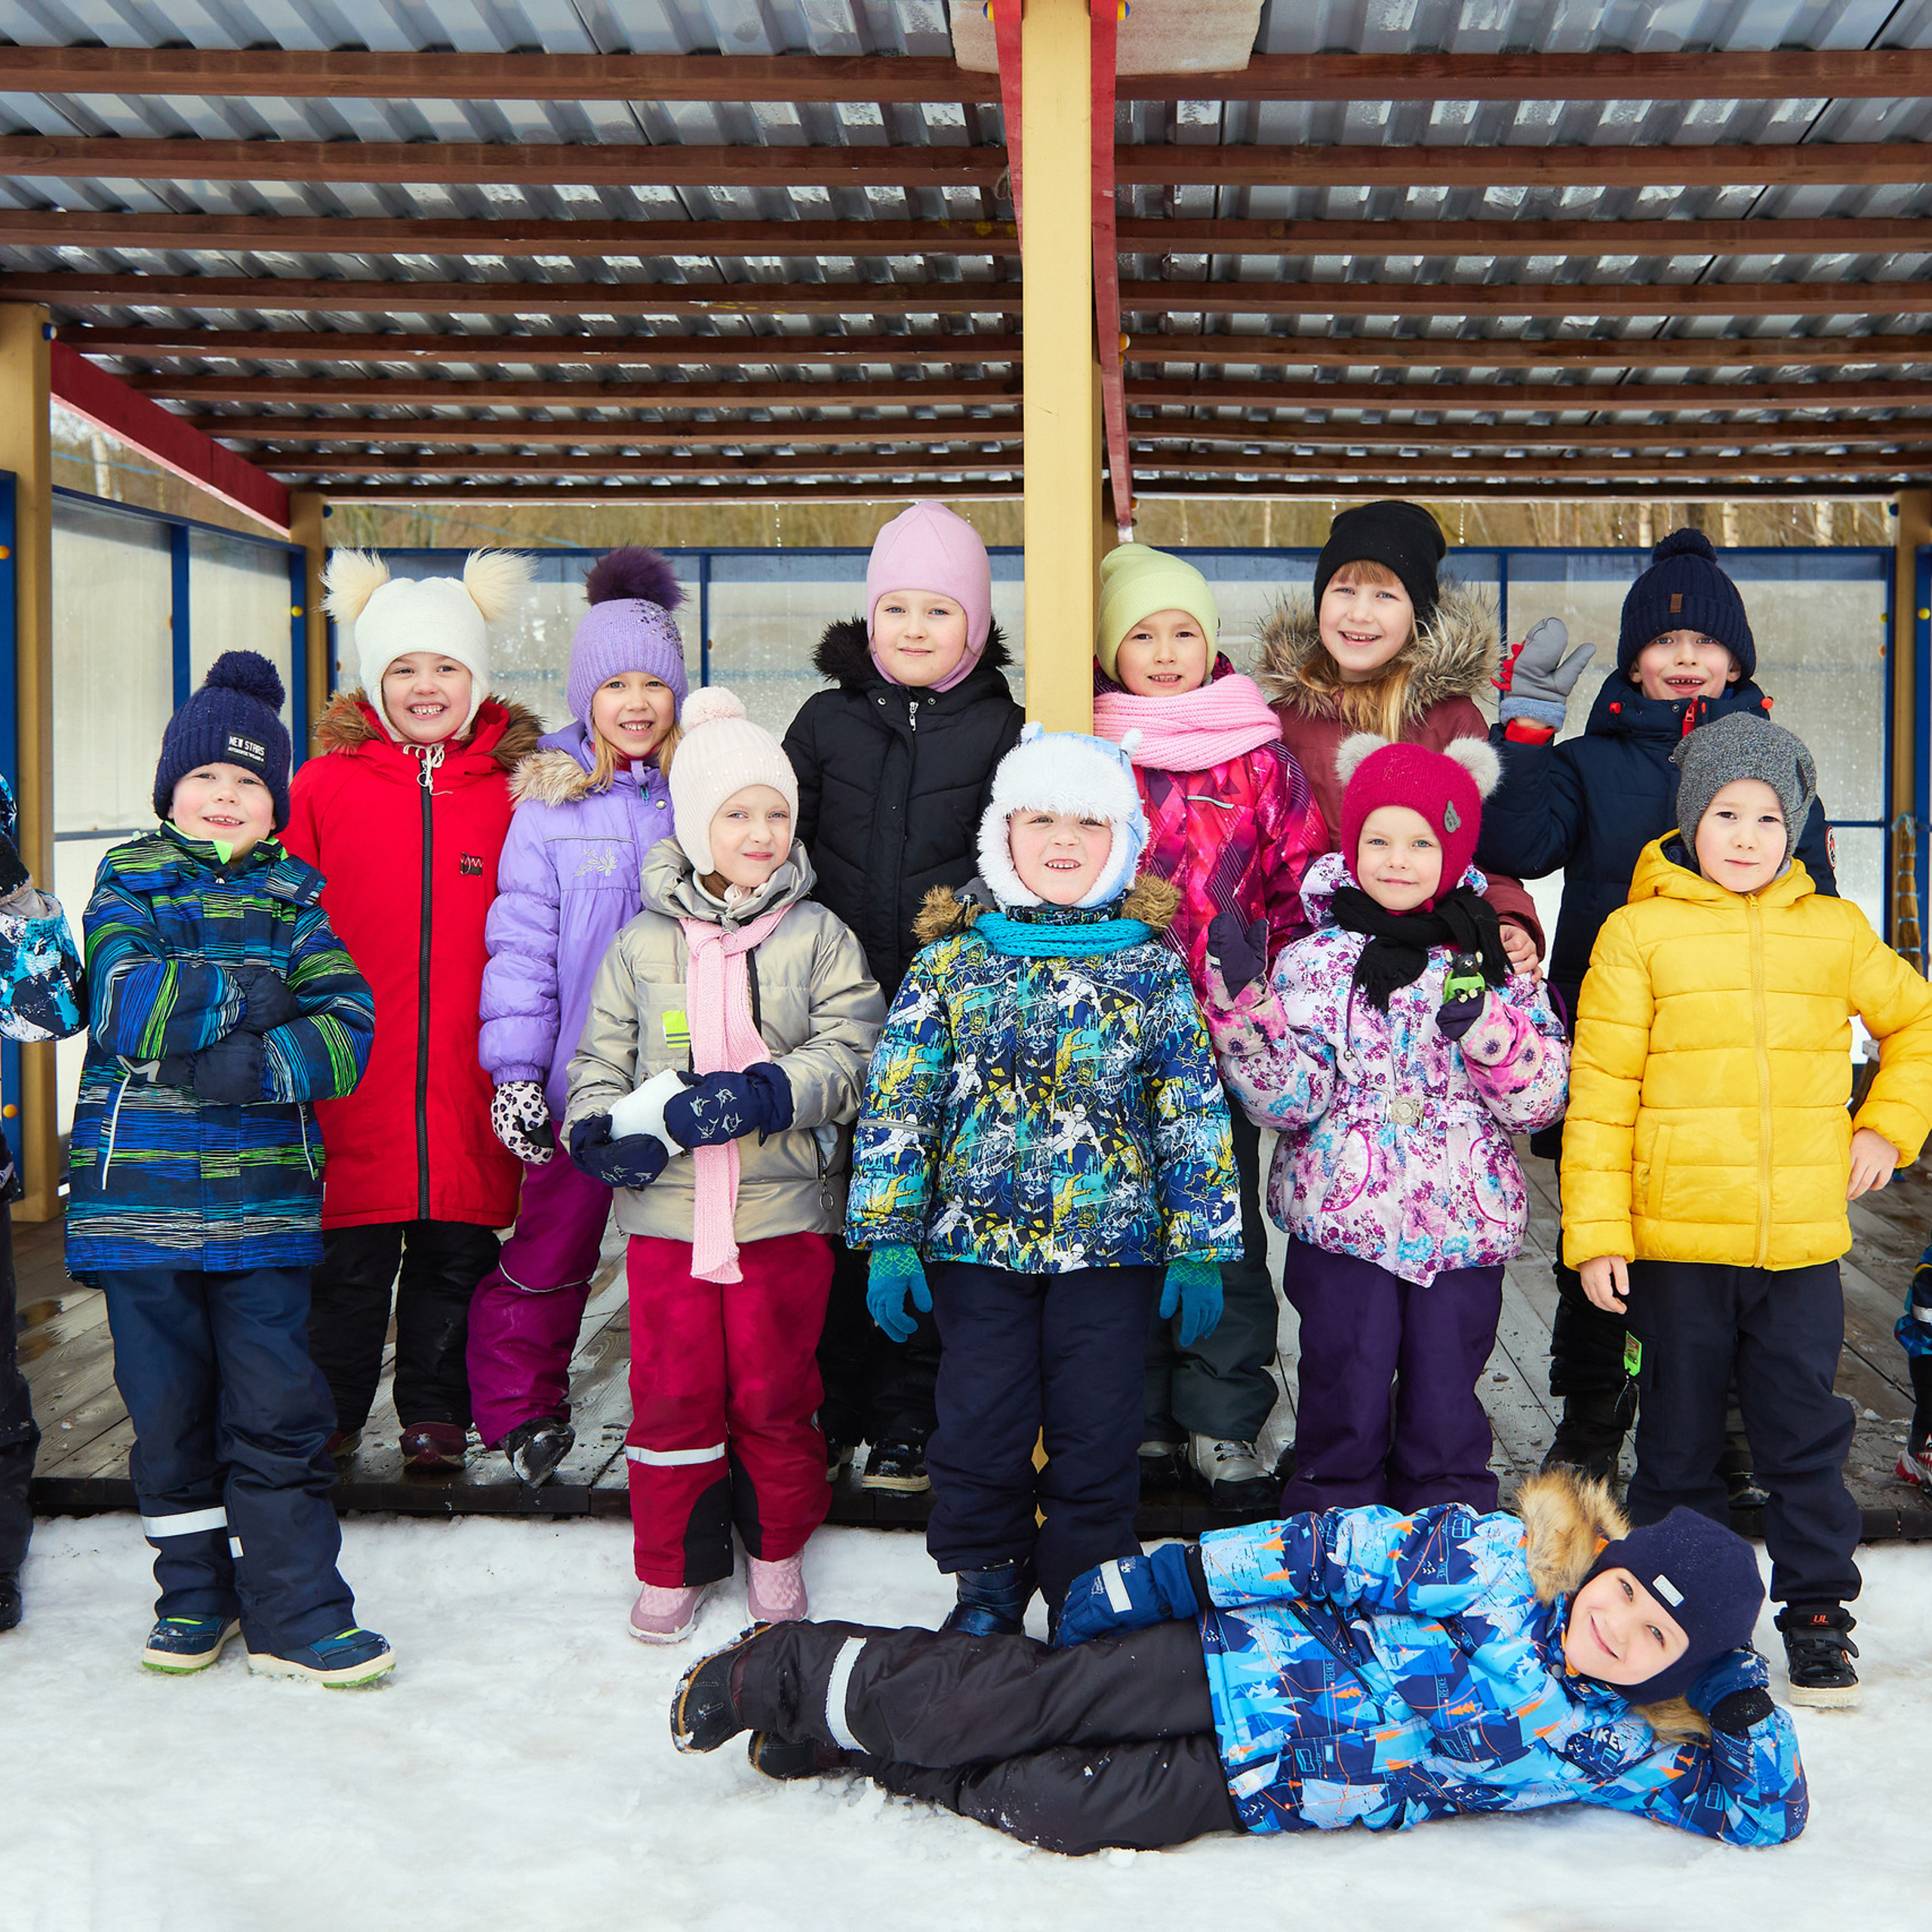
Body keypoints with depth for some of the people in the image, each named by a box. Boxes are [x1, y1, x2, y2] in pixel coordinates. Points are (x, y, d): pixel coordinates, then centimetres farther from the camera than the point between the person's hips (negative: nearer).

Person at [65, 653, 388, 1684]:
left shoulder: (292, 894, 9)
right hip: (139, 1193, 0)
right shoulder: (131, 882, 6)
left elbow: (348, 1032, -4)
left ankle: (296, 1616, 9)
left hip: (264, 1196, 0)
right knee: (169, 1410, 9)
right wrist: (256, 993, -12)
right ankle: (194, 1596, 26)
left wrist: (252, 1068, -18)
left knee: (278, 1411, 0)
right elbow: (127, 1009, -13)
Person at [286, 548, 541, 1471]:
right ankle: (330, 1413, 24)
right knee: (348, 1257, 7)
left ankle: (435, 1412, 26)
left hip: (470, 1074, 1)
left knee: (455, 1254, 10)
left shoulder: (516, 786, 4)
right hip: (353, 1074, -1)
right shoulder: (325, 782, 1)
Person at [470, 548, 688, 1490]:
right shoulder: (549, 803, 1)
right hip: (575, 1078, -1)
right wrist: (515, 1069, -7)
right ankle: (522, 1408, 21)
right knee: (549, 1248, 3)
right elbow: (522, 941, -1)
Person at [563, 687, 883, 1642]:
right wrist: (604, 1130, -10)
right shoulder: (642, 943, 6)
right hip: (665, 1209, 1)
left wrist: (764, 1096, -20)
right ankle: (676, 1564, 23)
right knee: (672, 1393, 6)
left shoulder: (818, 937, 2)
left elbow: (850, 1052, -6)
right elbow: (599, 1056, 10)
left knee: (775, 1392, 8)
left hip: (785, 1207, -1)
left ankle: (777, 1547, 29)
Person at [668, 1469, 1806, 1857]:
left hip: (1275, 1792, 2)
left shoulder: (1625, 1749, -1)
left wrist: (1741, 1689, -14)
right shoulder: (1499, 1564, -12)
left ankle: (844, 1744, 10)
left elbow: (1771, 1814, 2)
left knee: (1050, 1807, -12)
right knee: (1021, 1696, -12)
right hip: (1263, 1672, -2)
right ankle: (792, 1674, 11)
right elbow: (1330, 1552, -10)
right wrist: (1153, 1580, -11)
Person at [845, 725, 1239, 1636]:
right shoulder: (952, 958, 1)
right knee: (981, 1424, 8)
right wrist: (889, 1235, -4)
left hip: (1112, 1243, 0)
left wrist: (1199, 1247, -2)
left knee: (1097, 1430, 7)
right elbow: (896, 1101, 1)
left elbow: (1194, 1113, 1)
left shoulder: (1153, 964, 1)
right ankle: (986, 1584, 28)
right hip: (976, 1239, 1)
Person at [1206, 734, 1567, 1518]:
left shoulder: (1495, 967, 2)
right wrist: (1244, 1013, -21)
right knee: (1344, 1406, 6)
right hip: (1340, 1220, -1)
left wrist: (1485, 1028, -19)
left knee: (1445, 1406, 9)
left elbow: (1541, 1100, -2)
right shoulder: (1314, 965, -1)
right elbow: (1289, 1102, -8)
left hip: (1463, 1225, 1)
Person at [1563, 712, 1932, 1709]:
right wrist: (1595, 1233, -6)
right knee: (1678, 1436, 11)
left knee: (1806, 1434, 7)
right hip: (1674, 1240, -1)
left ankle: (1818, 1608, 23)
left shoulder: (1836, 932, 7)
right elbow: (1599, 1094, -2)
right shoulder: (1639, 934, -1)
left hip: (1802, 1241, 2)